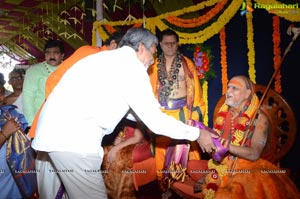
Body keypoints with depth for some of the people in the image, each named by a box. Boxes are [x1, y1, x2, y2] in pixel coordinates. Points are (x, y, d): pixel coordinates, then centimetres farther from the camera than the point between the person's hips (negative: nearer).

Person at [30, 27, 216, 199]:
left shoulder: (111, 59, 19)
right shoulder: (131, 66, -8)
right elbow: (155, 121, -8)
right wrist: (197, 134, 3)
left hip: (60, 131, 10)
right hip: (73, 136, -10)